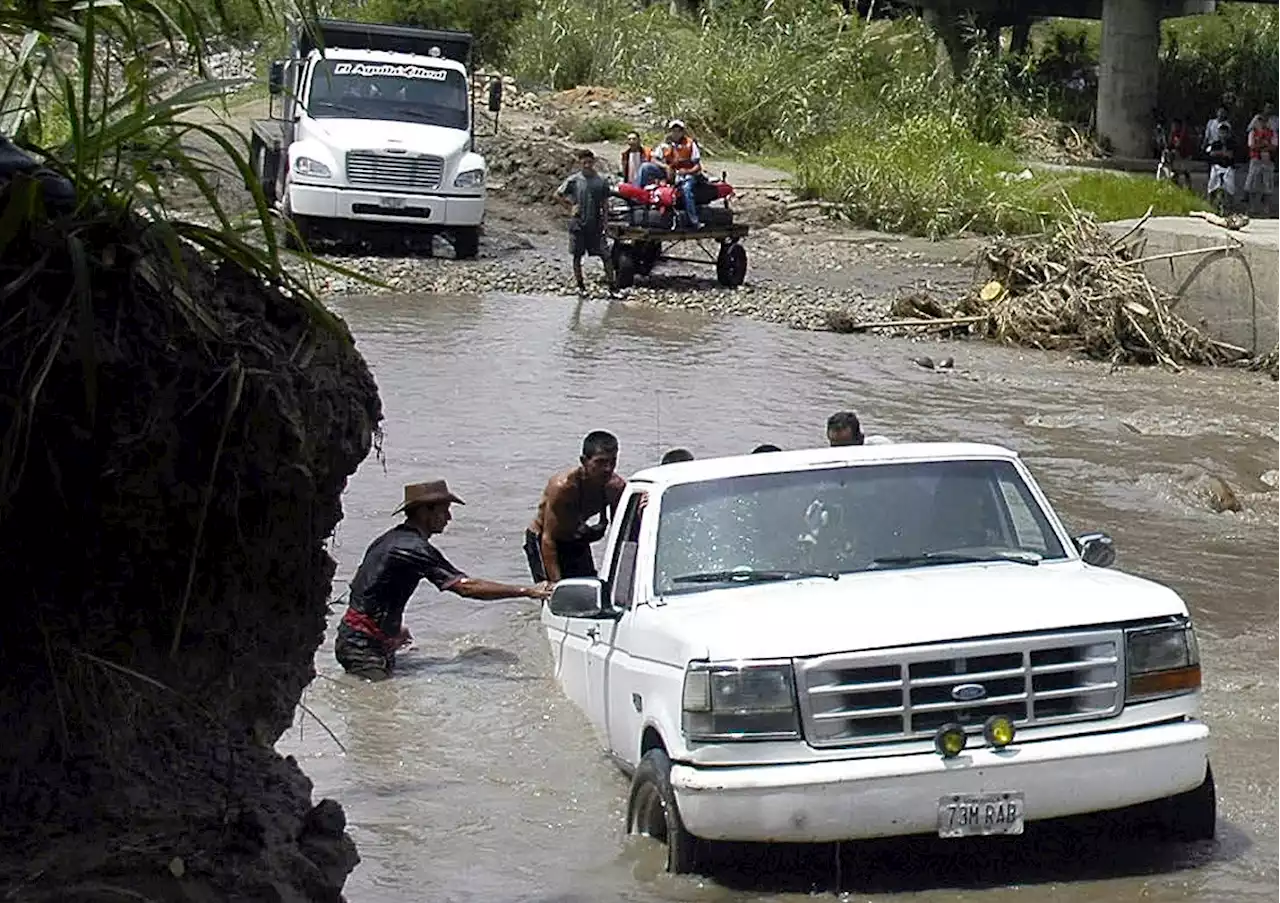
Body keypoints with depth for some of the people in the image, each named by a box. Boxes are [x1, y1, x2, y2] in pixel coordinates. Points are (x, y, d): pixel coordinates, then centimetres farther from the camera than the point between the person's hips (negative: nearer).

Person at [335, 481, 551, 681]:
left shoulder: (391, 538, 13)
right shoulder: (415, 549, -19)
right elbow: (466, 587, -24)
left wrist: (393, 627, 34)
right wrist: (527, 592, -24)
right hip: (363, 646, -11)